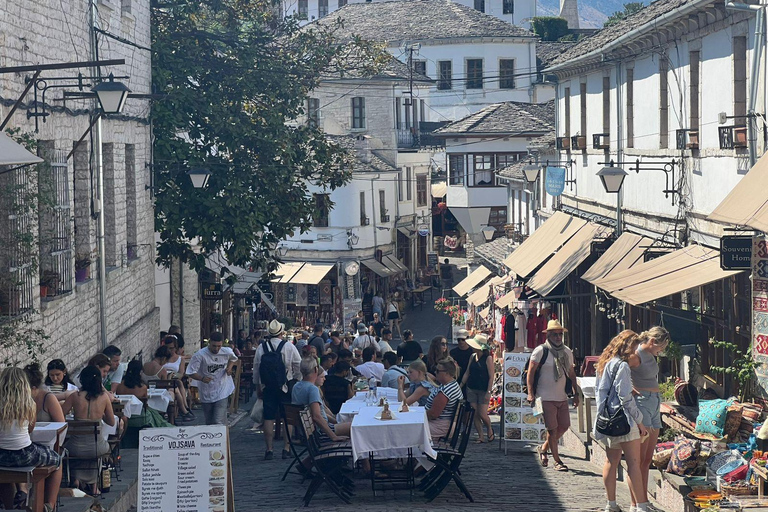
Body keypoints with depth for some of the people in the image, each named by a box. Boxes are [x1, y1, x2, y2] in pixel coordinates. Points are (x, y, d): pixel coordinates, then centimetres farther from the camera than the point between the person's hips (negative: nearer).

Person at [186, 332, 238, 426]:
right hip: (206, 394, 0)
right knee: (209, 423, 12)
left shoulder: (227, 352, -5)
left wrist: (229, 368, -1)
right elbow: (190, 373, -15)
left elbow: (233, 359, 20)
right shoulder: (200, 355, -16)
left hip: (222, 393, 0)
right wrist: (202, 378, -33)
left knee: (219, 422, -14)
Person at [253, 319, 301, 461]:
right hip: (286, 388, -2)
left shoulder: (261, 348, 1)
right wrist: (296, 379, 13)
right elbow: (299, 366, -2)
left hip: (267, 388, 2)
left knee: (269, 418, 5)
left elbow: (256, 368, 6)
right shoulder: (289, 346, -6)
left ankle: (269, 450, 5)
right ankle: (287, 449, 5)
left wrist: (258, 387, 16)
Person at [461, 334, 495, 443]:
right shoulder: (472, 357, 7)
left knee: (482, 414, -8)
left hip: (483, 390, -5)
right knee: (475, 414, 2)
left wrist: (488, 392, -14)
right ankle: (480, 436, 10)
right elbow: (467, 373, 14)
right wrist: (460, 386, 11)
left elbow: (491, 377, -9)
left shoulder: (488, 358, -8)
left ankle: (490, 429, 20)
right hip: (471, 389, 5)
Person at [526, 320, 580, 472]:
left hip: (562, 397, 6)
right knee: (552, 429, -4)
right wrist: (530, 393, -14)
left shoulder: (567, 352, 11)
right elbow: (531, 372, -7)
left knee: (564, 425, 8)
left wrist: (576, 393, 17)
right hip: (546, 398, -6)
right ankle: (557, 461, 3)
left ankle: (544, 448, 29)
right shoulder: (541, 351, -7)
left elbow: (571, 373, 20)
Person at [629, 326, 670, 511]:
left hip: (655, 404, 9)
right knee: (639, 459, -7)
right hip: (642, 403, -9)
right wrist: (629, 389, -13)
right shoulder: (636, 355, -13)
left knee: (648, 459, 11)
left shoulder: (650, 355, 14)